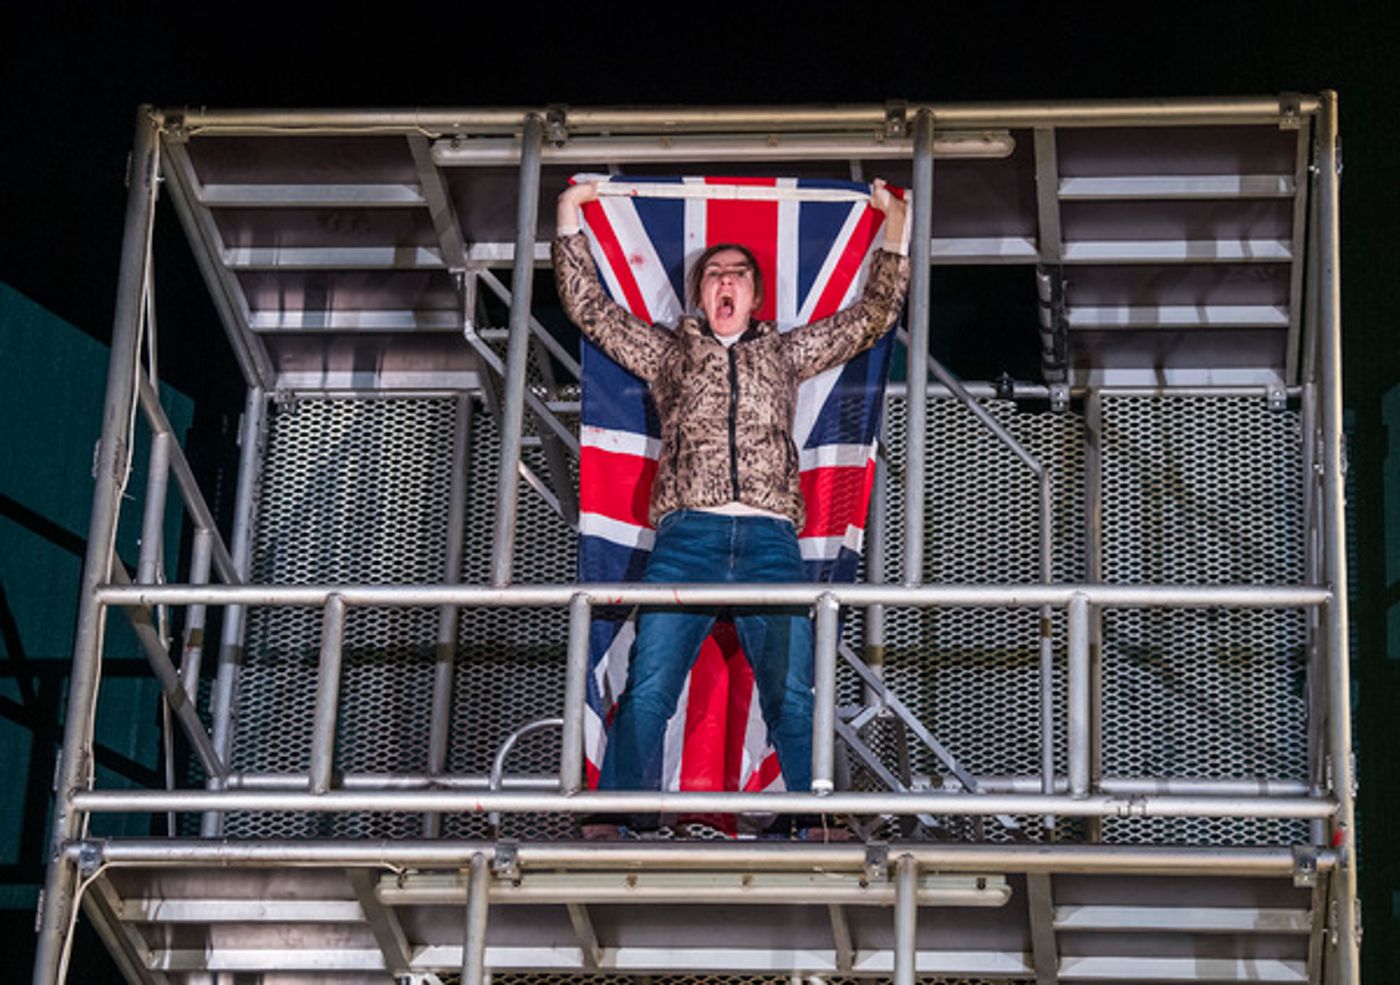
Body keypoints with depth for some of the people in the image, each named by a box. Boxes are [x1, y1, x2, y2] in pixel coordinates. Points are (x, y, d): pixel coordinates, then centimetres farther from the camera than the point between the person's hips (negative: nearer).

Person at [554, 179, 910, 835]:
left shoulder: (785, 353, 27)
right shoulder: (669, 351, 26)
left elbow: (872, 317, 27)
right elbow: (589, 308, 24)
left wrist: (893, 227, 25)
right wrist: (570, 219, 23)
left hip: (770, 540, 0)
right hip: (686, 536, 0)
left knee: (794, 698, -11)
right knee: (647, 693, -13)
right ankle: (614, 828, -15)